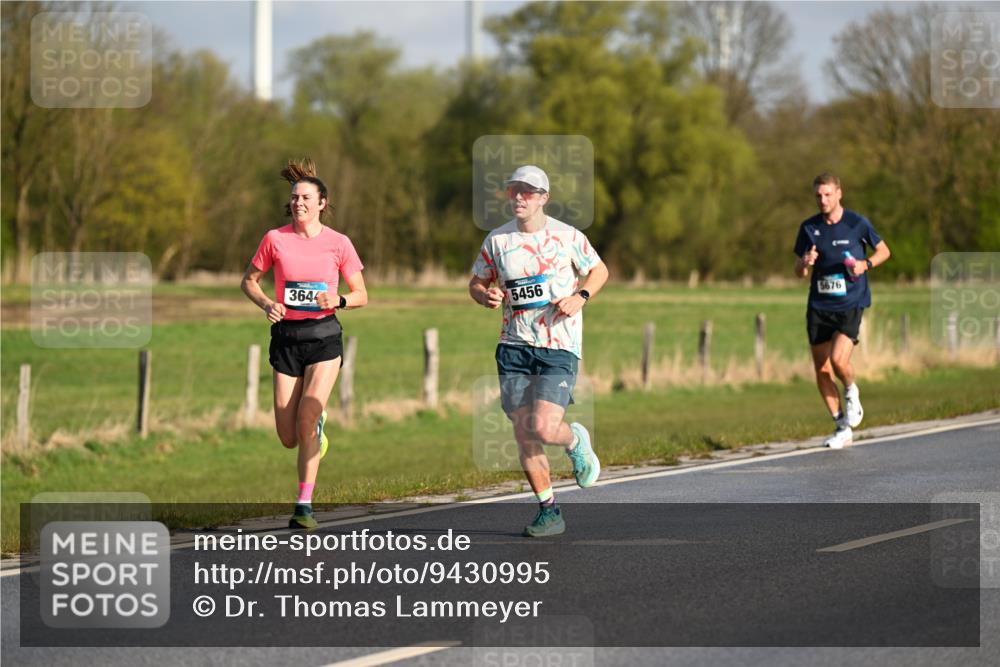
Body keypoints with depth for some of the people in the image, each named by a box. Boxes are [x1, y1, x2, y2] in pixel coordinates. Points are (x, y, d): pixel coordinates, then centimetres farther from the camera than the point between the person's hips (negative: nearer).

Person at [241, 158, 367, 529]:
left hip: (324, 335, -2)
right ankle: (316, 433, 37)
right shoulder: (275, 239, -1)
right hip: (287, 335, 2)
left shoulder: (338, 243, -3)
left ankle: (304, 505, -8)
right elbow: (249, 280, 11)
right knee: (288, 438, -1)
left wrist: (338, 300, -16)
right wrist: (265, 303, -9)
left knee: (307, 419, -18)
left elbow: (361, 295, 5)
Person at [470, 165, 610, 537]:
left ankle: (576, 442, 19)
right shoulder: (496, 240, 4)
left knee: (544, 429, -18)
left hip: (560, 348, -3)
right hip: (515, 348, 3)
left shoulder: (566, 236, -2)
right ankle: (548, 512, 12)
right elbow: (476, 283, 16)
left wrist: (580, 297, -7)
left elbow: (599, 271, 12)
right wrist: (486, 296, -7)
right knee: (523, 434, -2)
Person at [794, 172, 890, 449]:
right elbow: (799, 272, 9)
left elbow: (883, 250, 9)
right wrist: (805, 264, -15)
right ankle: (843, 428, 16)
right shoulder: (809, 228, 5)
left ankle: (851, 393, 12)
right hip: (819, 307, 4)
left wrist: (865, 264, -11)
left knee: (838, 360, -23)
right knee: (822, 371, 2)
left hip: (850, 304, -4)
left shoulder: (857, 223, -4)